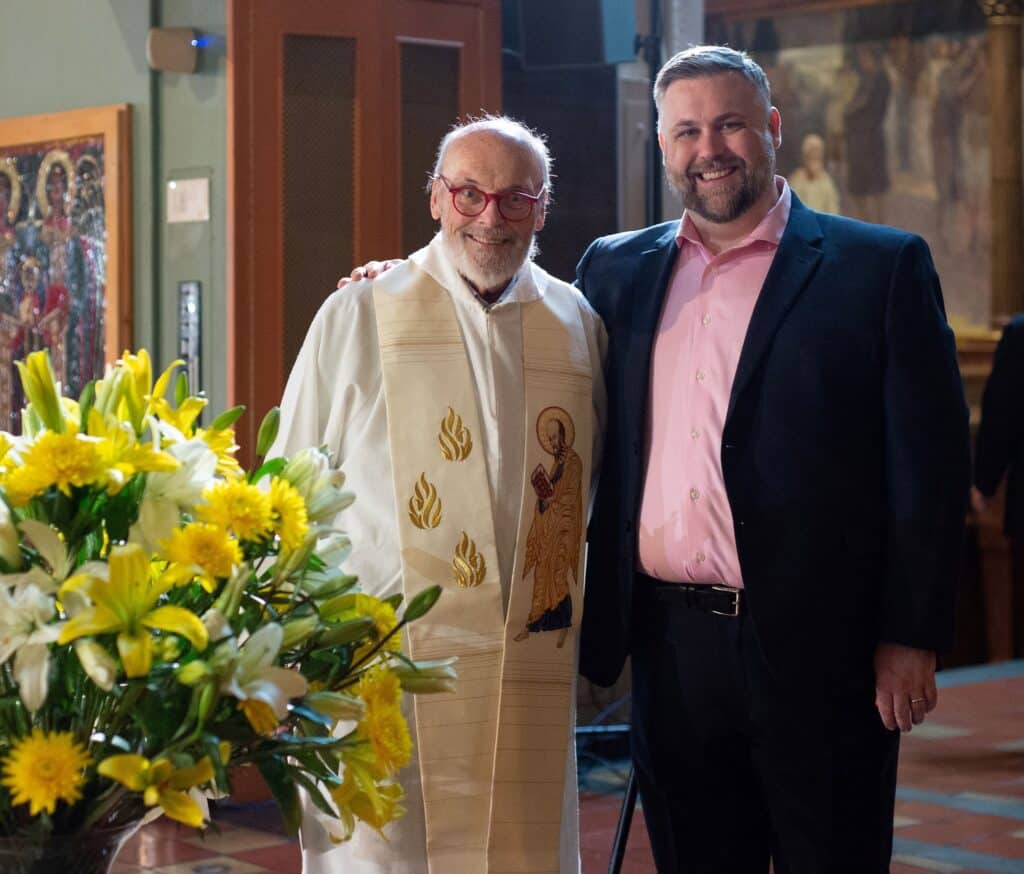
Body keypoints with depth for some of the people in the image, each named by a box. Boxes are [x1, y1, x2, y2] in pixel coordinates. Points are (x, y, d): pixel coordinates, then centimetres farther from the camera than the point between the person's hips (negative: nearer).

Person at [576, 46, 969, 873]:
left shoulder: (882, 267, -1)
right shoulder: (616, 269, 12)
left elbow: (931, 464, -4)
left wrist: (911, 638, -10)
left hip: (818, 652, -4)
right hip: (670, 650, 4)